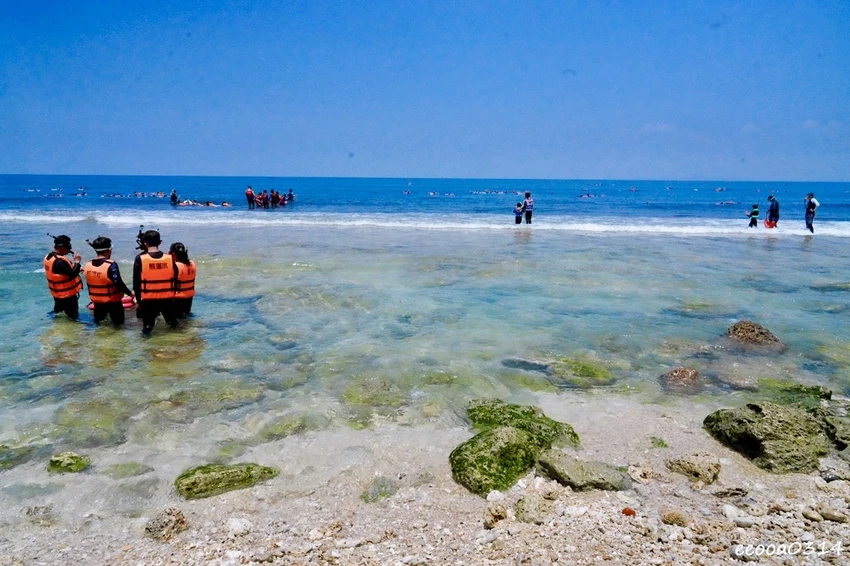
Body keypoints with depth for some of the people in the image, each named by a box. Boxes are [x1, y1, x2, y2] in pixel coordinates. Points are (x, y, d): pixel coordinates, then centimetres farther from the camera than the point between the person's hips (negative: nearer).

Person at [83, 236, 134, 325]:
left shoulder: (88, 265, -2)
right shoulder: (111, 265, -22)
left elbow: (89, 284, 8)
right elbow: (118, 283, -24)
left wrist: (92, 297, 21)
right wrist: (130, 293, -13)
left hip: (96, 300, 6)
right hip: (112, 300, -6)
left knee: (98, 321, 21)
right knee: (118, 321, 9)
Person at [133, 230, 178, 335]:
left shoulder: (140, 259, -12)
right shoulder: (170, 258, -7)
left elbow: (136, 282, -5)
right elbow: (175, 279, 3)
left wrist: (138, 298, 8)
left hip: (148, 300, -2)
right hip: (167, 298, 2)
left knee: (147, 329, 15)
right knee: (172, 322, 28)